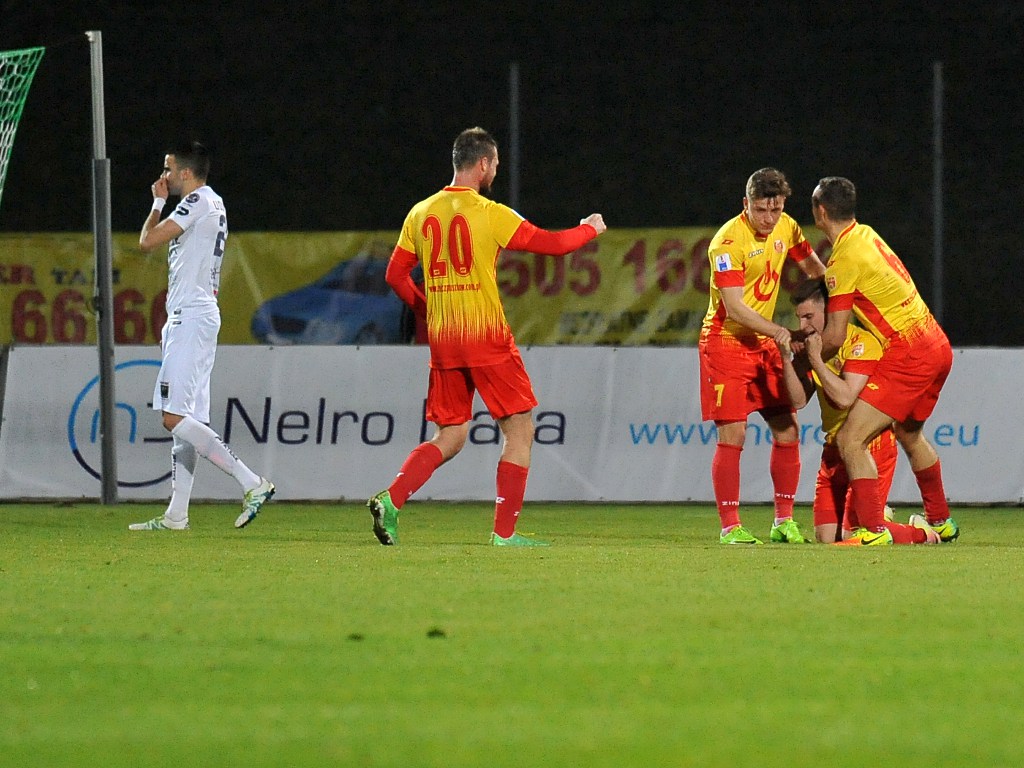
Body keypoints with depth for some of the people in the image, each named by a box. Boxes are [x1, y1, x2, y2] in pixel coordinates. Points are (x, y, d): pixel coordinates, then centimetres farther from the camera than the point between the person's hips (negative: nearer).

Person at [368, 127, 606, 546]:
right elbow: (550, 243, -4)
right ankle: (504, 530, 1)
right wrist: (590, 229, 15)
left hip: (442, 339, 6)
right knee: (520, 431, 5)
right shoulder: (489, 213, -9)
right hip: (486, 338, -6)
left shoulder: (421, 213, 7)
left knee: (449, 437, 12)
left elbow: (395, 275, 11)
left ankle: (391, 499, -9)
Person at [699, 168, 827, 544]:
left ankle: (784, 521, 13)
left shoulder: (786, 228, 0)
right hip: (726, 341, -7)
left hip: (764, 343, 7)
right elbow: (734, 307, -26)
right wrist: (776, 330, -36)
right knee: (732, 436, -10)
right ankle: (730, 526, -4)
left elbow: (812, 266, 20)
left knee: (788, 430, 3)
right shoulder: (729, 240, -21)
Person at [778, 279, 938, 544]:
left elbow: (845, 397, -25)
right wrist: (787, 358, -10)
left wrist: (816, 360, -22)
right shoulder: (810, 344, 8)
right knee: (826, 537, -1)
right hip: (835, 448, 7)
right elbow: (799, 400, 2)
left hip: (871, 445, -7)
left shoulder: (860, 342, -15)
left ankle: (923, 534, 11)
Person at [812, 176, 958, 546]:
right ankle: (941, 522, 43)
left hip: (908, 355, -10)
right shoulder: (866, 235, 10)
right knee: (909, 433, 30)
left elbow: (834, 338, -13)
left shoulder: (845, 260, -15)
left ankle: (872, 530, -18)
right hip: (938, 346, 10)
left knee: (851, 440, -11)